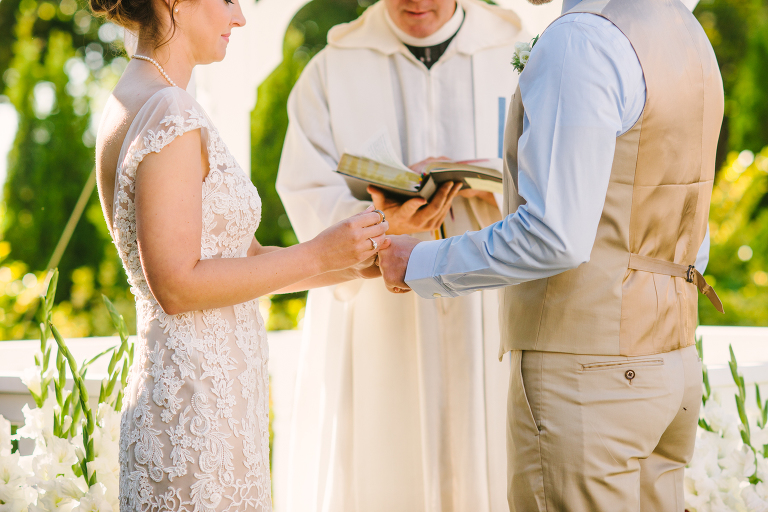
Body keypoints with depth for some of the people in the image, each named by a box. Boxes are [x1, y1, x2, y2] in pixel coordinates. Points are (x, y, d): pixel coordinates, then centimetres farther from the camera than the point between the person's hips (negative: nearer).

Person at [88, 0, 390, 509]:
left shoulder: (134, 103, 15)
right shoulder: (170, 114, -16)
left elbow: (241, 258, 15)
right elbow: (177, 284, -20)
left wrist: (360, 263, 10)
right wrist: (318, 255, -15)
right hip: (198, 408, -10)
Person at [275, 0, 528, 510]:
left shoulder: (518, 57, 9)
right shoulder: (331, 72, 8)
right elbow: (312, 200, -2)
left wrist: (470, 183, -17)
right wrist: (382, 223, -22)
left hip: (490, 328, 0)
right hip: (374, 328, 0)